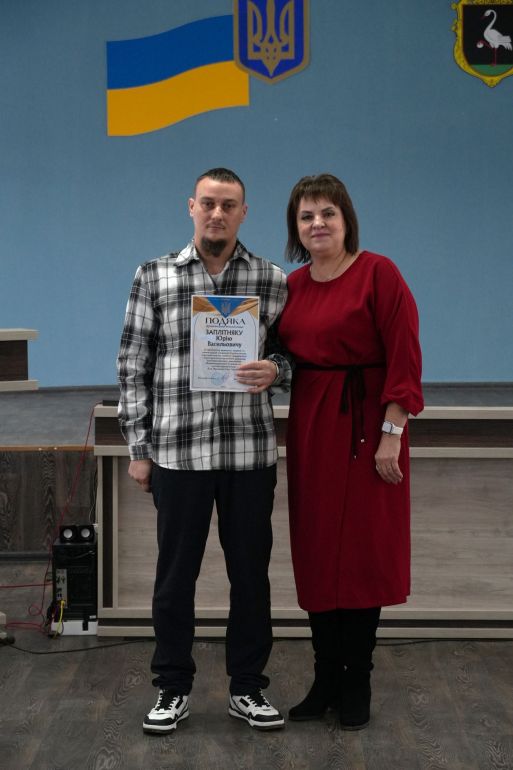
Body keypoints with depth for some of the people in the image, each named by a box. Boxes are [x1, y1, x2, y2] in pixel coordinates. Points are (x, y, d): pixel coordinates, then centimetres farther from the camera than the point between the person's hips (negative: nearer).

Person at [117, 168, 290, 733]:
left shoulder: (273, 281, 5)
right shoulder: (153, 277, 3)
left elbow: (293, 354, 12)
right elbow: (133, 366, 4)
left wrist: (274, 371, -12)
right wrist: (138, 448, 0)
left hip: (251, 451, 1)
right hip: (178, 452, -1)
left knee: (250, 573, 8)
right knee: (175, 575, 7)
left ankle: (247, 687, 23)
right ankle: (173, 689, 22)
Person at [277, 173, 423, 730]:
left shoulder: (378, 273, -9)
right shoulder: (293, 285, 9)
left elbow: (403, 357, -13)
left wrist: (391, 434, -17)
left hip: (364, 424, -6)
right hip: (310, 427, 6)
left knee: (363, 552, 1)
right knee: (316, 552, 9)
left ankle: (356, 684, 14)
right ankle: (326, 678, 21)